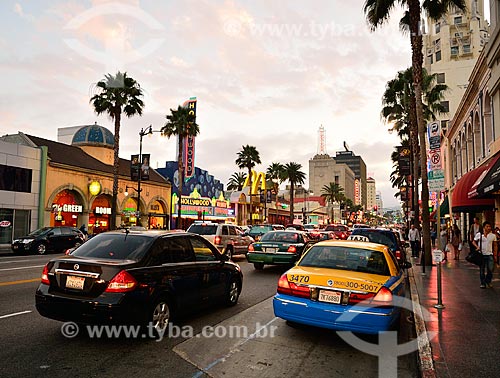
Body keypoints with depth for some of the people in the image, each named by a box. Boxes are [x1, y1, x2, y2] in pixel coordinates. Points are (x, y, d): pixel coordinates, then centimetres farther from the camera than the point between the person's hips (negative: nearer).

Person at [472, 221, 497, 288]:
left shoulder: (493, 235, 3)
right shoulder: (479, 234, -2)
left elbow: (495, 245, 8)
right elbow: (473, 242, 7)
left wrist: (495, 255, 5)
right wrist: (477, 246, -12)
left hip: (490, 255, 1)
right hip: (481, 254, -1)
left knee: (490, 269, -4)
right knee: (482, 270, 7)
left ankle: (488, 281, 20)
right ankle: (483, 283, 18)